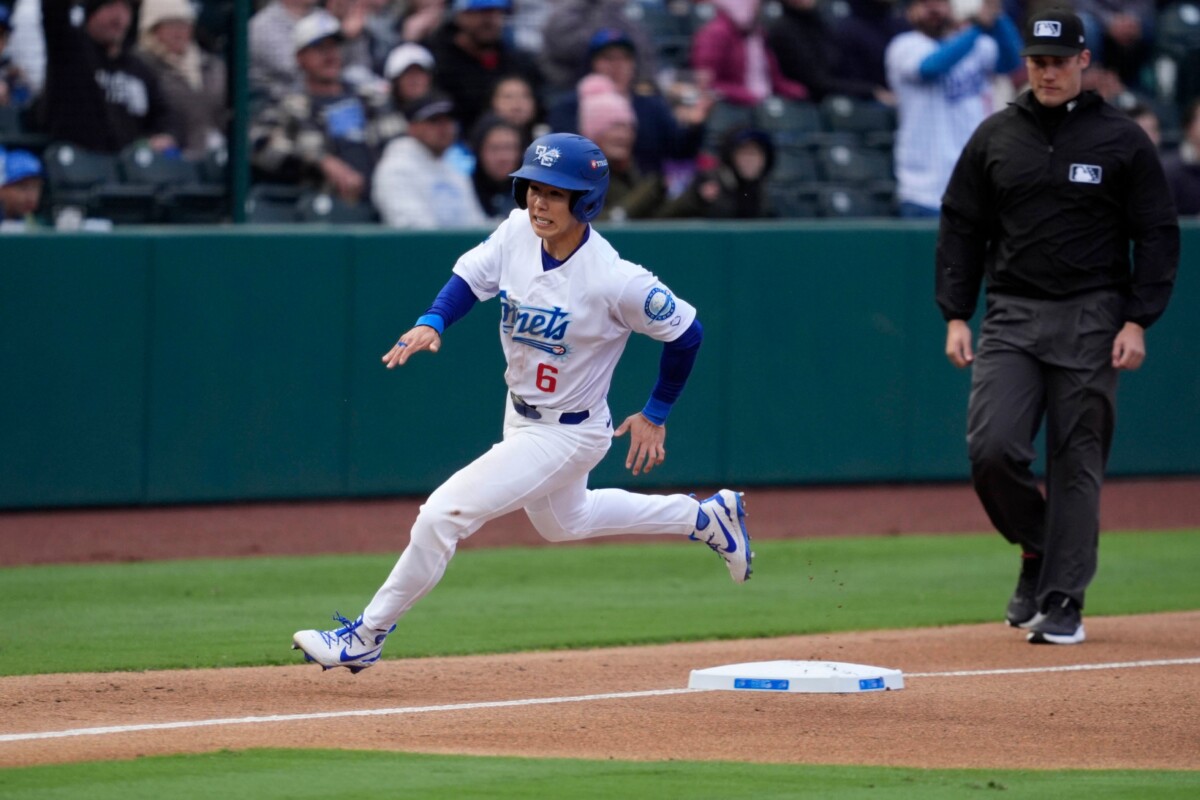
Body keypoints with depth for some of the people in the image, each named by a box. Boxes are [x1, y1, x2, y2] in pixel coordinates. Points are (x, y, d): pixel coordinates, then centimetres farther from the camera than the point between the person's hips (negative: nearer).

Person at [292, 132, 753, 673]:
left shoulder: (615, 282, -30)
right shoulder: (517, 233, -15)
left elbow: (686, 332, -17)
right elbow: (470, 277, 0)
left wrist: (655, 415, -5)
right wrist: (431, 323, -22)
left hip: (567, 434, -8)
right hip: (521, 418, 8)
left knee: (442, 515, -15)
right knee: (562, 523, 32)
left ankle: (367, 637, 1)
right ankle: (703, 517, 47)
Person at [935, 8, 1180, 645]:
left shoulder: (1122, 140, 1)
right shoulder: (995, 137, 8)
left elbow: (1157, 235, 2)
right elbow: (961, 230, 12)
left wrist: (1137, 322, -7)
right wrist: (955, 316, 3)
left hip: (1090, 320, -2)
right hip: (1011, 315, 2)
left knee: (1077, 462, -2)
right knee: (991, 448, -12)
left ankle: (1063, 601, 5)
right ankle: (1037, 549, 15)